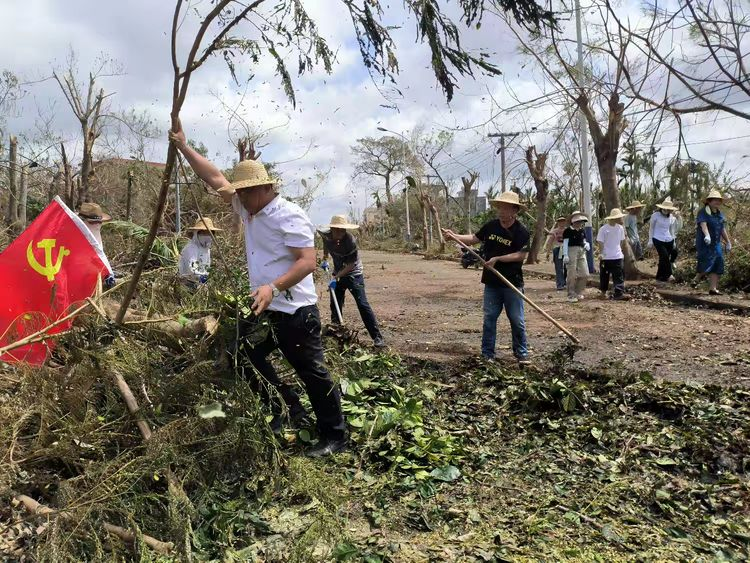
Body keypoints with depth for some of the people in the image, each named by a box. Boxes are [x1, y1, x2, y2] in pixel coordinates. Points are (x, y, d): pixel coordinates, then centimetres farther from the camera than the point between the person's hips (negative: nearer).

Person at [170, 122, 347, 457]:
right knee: (244, 354, 18)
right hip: (263, 308, 10)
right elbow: (215, 179, 15)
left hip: (295, 312, -10)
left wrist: (273, 287, -34)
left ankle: (335, 437, 13)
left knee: (312, 373, -1)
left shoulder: (289, 216, -16)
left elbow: (308, 262, -23)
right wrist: (182, 146, 13)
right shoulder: (248, 209, 10)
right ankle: (289, 411, 27)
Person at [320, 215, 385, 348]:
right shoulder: (326, 236, -12)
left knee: (363, 305, -12)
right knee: (335, 306, 9)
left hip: (354, 274, -6)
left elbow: (351, 265, -24)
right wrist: (325, 259, 10)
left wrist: (336, 277, -26)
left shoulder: (350, 241, -28)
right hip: (338, 274, 6)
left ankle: (377, 337, -10)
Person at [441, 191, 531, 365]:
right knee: (489, 318, 7)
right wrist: (454, 236, 1)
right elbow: (474, 238, 13)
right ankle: (487, 353, 17)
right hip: (491, 281, 4)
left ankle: (522, 353, 17)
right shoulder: (491, 226, 3)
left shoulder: (521, 232, -10)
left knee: (517, 320, 4)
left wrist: (498, 258, -20)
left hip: (512, 283, -4)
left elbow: (521, 255, -16)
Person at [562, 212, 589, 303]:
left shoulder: (582, 231, 14)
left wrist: (586, 245, -2)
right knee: (572, 275, -4)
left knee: (585, 274, 6)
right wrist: (565, 255, -18)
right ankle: (571, 295, 3)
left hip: (581, 252, 7)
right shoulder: (568, 231, -7)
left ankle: (578, 292, 21)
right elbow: (565, 243, -10)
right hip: (572, 252, -7)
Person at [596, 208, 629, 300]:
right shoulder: (603, 229, -10)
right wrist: (601, 253, -14)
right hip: (606, 257, -4)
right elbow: (600, 242, -10)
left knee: (619, 276, -5)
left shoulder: (620, 228, 5)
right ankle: (603, 291, 26)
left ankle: (619, 293, -6)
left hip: (618, 256, 4)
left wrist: (621, 250, 17)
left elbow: (622, 241, 16)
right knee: (604, 275, 10)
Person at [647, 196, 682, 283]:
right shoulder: (655, 215, -5)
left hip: (668, 240, 4)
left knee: (663, 259, 5)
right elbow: (651, 228, 1)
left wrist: (674, 241, 14)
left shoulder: (672, 217, 8)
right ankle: (669, 274, -4)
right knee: (665, 256, -17)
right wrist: (650, 241, 0)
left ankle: (660, 278, 17)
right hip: (658, 240, -4)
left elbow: (672, 230, 18)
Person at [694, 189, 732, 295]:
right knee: (707, 263, -14)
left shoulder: (720, 214, 15)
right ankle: (696, 280, 12)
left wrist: (728, 242, 23)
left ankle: (713, 288, 4)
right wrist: (707, 235, -43)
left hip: (716, 244, 7)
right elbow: (703, 224, -26)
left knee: (717, 265, 1)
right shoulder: (703, 212, -8)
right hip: (704, 244, -7)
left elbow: (723, 229, 21)